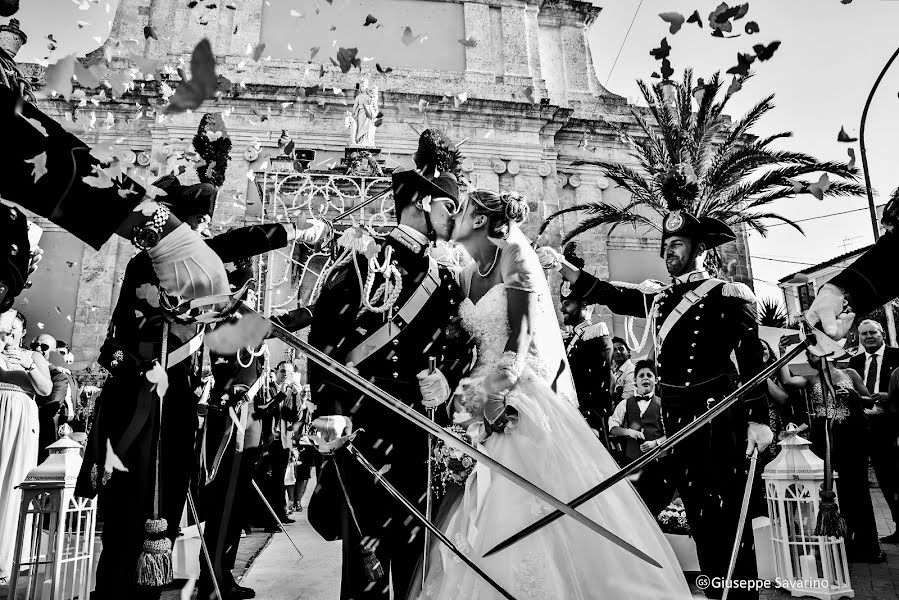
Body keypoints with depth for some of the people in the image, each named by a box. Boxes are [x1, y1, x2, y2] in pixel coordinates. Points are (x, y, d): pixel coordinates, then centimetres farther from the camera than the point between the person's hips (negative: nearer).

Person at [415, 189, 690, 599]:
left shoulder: (514, 255, -6)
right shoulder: (468, 275, 13)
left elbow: (520, 337, -14)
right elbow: (469, 343, 12)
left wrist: (488, 392, -23)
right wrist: (469, 393, -3)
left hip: (522, 398, -6)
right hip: (487, 402, 6)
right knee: (491, 512, 6)